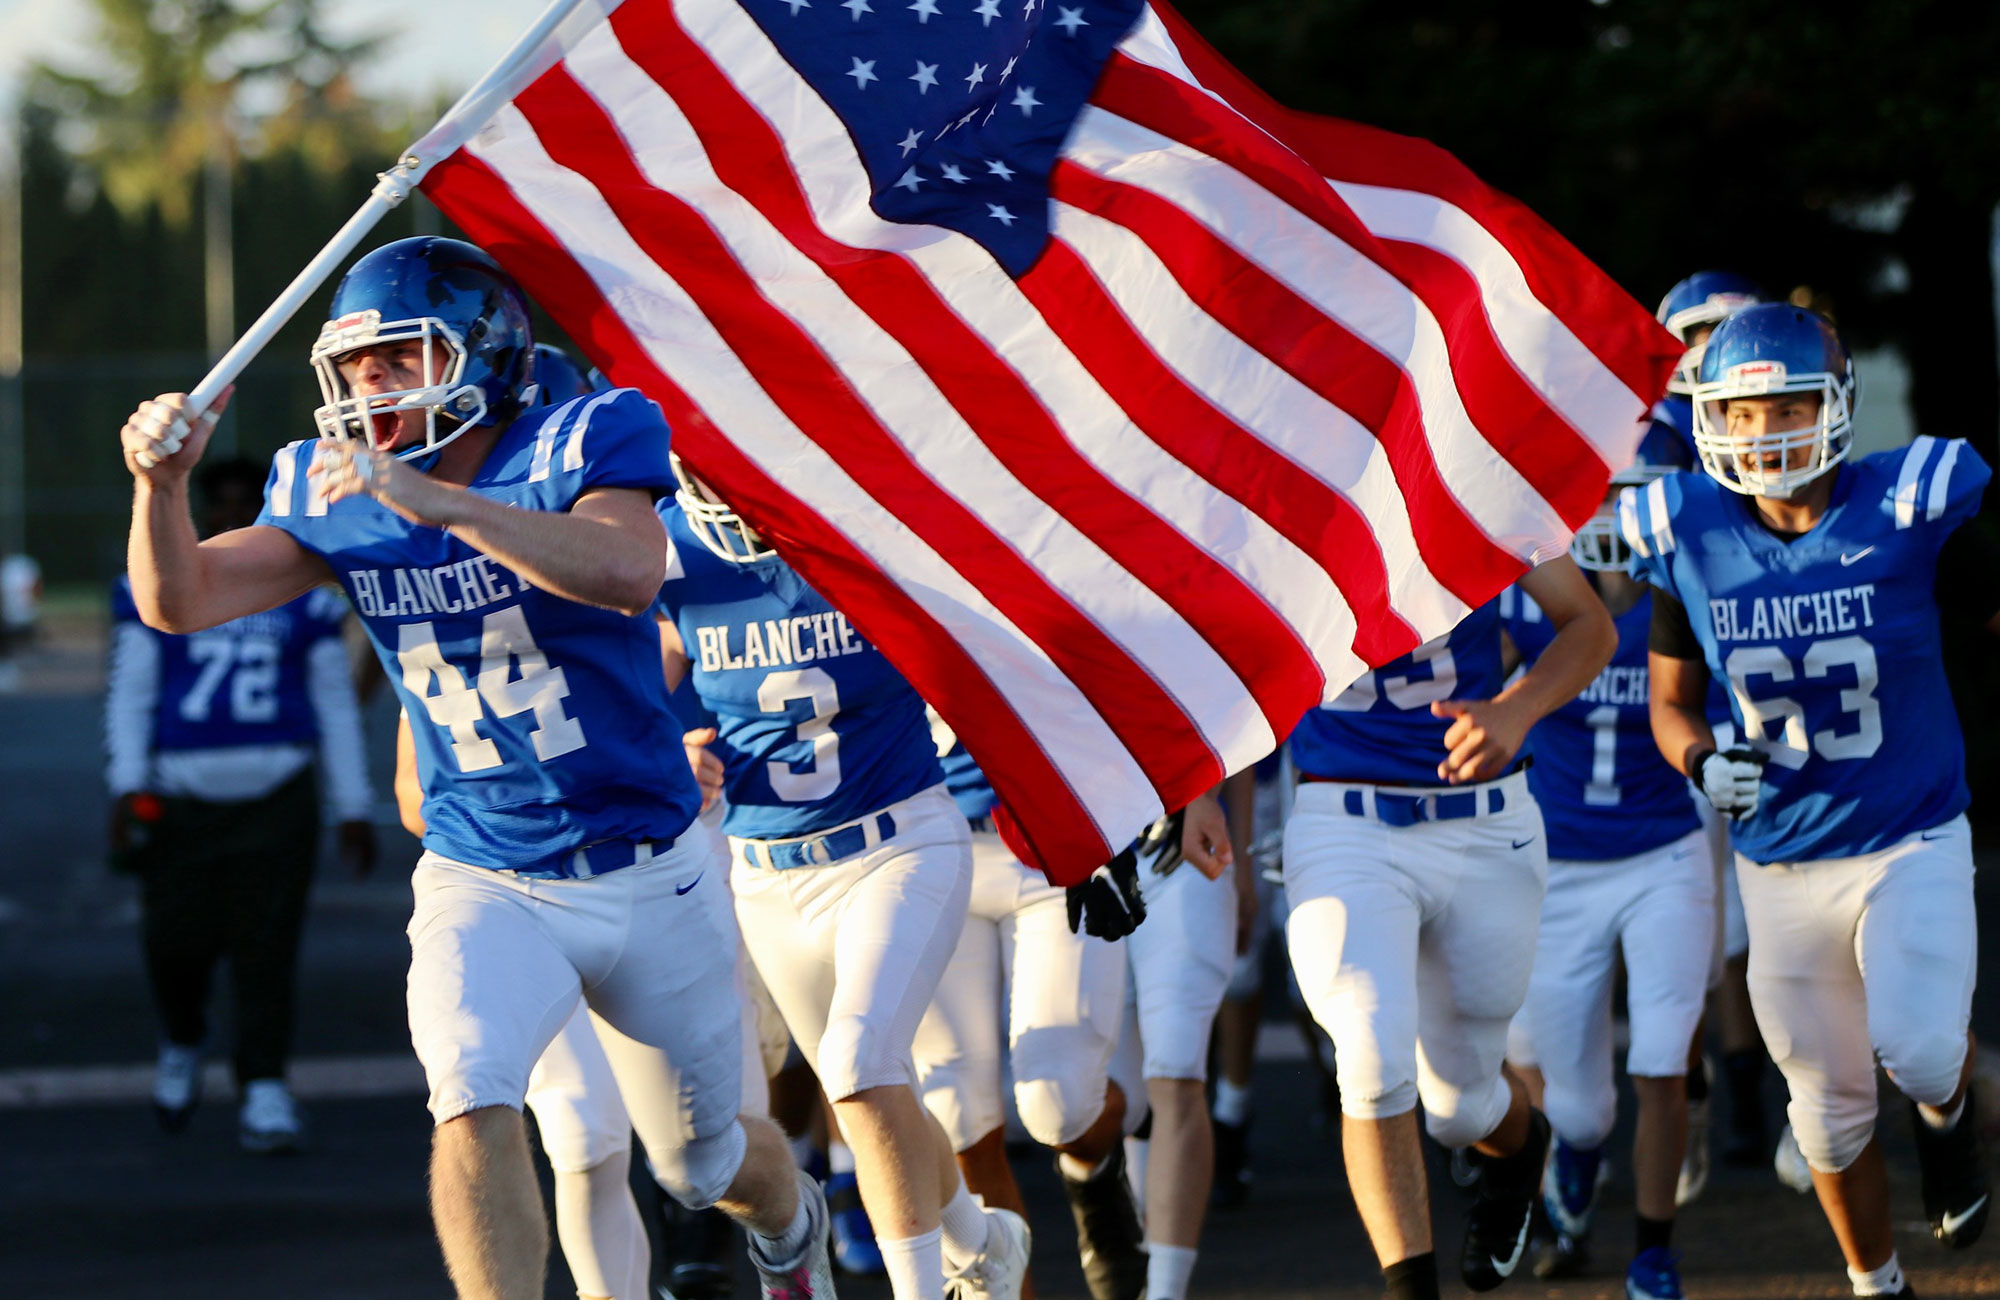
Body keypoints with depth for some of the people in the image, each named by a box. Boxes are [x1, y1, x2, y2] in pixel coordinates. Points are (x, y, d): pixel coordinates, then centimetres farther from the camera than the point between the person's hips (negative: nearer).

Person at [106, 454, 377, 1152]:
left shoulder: (303, 598, 11)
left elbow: (336, 706, 15)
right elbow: (130, 693, 5)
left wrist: (354, 809, 11)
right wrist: (128, 787, -7)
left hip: (277, 795, 0)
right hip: (181, 797, 0)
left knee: (266, 945, -10)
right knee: (177, 940, -3)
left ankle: (265, 1091, -6)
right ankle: (181, 1043, 28)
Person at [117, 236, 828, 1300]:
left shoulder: (576, 448, -16)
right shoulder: (336, 500, -3)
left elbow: (628, 573, -37)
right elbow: (181, 602, -11)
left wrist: (438, 502, -47)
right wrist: (161, 485, -32)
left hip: (648, 879, -1)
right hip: (486, 891, 1)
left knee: (699, 1162, 18)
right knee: (475, 1105, -29)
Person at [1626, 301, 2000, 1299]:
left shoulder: (1909, 514, -15)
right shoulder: (1689, 539, -8)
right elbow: (1671, 702, 5)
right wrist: (1701, 762, -17)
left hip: (1913, 846, -2)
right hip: (1781, 867, 2)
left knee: (1918, 1052, -23)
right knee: (1831, 1112, 10)